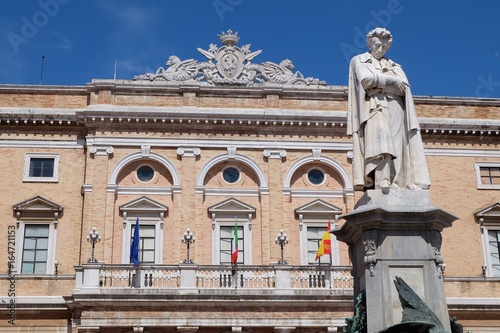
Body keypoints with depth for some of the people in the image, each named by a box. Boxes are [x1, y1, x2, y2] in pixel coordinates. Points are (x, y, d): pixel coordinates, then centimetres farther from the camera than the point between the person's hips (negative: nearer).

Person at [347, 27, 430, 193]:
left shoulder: (395, 66, 28)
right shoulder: (360, 60, 17)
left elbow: (404, 88, 10)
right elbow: (366, 79, -4)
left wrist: (378, 84, -3)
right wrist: (391, 80, 0)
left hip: (395, 108, 5)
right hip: (375, 106, -5)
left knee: (397, 145, -12)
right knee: (380, 141, -27)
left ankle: (396, 184, -21)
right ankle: (382, 182, -40)